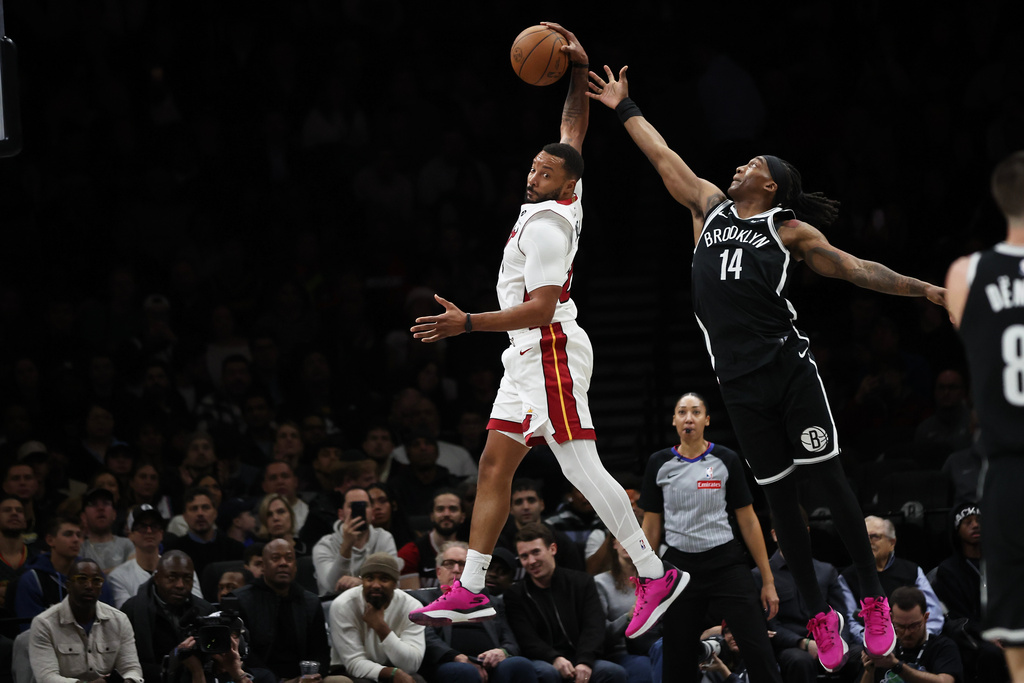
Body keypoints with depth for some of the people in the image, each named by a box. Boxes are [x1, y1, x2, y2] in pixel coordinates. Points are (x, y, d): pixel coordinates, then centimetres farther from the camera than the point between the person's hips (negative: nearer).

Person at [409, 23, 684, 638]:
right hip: (530, 358, 10)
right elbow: (574, 130, 25)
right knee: (495, 465, 6)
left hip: (551, 352, -10)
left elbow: (540, 309, -22)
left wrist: (468, 323, -25)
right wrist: (579, 70, 16)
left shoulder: (547, 223, -15)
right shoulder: (565, 201, 11)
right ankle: (470, 591, 4)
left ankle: (655, 574, -12)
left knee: (583, 469, -13)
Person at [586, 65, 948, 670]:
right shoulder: (710, 207, 15)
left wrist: (922, 289, -3)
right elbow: (665, 157, 22)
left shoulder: (789, 230, 5)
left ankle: (874, 600, 1)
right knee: (781, 497, 5)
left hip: (790, 367, -3)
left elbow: (855, 269, 4)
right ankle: (821, 616, 11)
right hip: (741, 383, 3)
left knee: (829, 479, -6)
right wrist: (625, 109, 26)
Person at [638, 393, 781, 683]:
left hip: (726, 564, -2)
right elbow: (651, 528, 10)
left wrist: (768, 581, 1)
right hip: (679, 567, 2)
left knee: (760, 652, -13)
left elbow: (748, 521, 3)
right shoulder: (659, 464, 5)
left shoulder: (726, 460, 1)